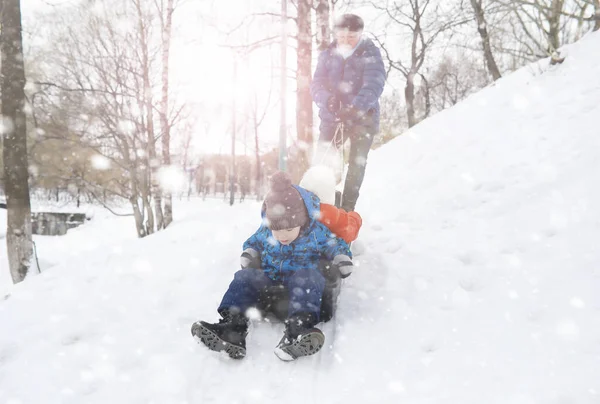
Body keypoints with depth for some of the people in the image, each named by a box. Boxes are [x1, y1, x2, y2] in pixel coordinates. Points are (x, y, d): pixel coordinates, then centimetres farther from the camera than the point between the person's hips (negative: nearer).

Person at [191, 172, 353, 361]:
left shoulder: (317, 233, -9)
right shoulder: (265, 232, 0)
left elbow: (336, 245, 5)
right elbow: (253, 242, 20)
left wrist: (342, 258, -15)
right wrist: (250, 253, -2)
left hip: (300, 276, -3)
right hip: (268, 275, 3)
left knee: (309, 279, -38)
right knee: (244, 277, -22)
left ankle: (297, 329, -58)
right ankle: (232, 327, -40)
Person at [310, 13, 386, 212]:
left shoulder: (370, 54, -6)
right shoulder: (327, 55, 4)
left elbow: (374, 84, -20)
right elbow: (317, 84, -3)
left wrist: (357, 106, -38)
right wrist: (327, 99, -27)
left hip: (363, 117, -2)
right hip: (332, 117, 2)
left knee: (357, 164, 2)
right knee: (321, 162, -4)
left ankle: (347, 208, 13)